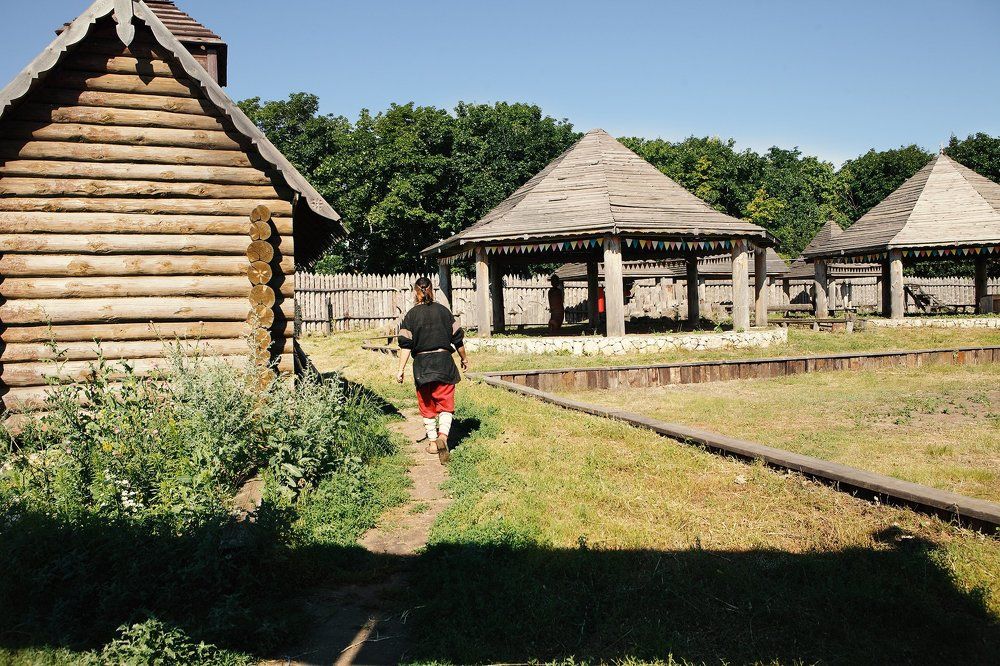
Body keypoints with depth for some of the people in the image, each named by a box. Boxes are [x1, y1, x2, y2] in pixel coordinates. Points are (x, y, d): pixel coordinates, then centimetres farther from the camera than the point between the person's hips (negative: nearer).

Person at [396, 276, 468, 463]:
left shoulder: (411, 315, -2)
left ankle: (432, 442, 20)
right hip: (444, 361, 0)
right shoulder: (443, 311, 2)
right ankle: (443, 435, -20)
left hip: (422, 364, 0)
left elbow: (405, 345, -7)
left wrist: (401, 369, -4)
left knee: (427, 405, 14)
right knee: (446, 403, 3)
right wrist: (464, 358, 20)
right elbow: (457, 338, 6)